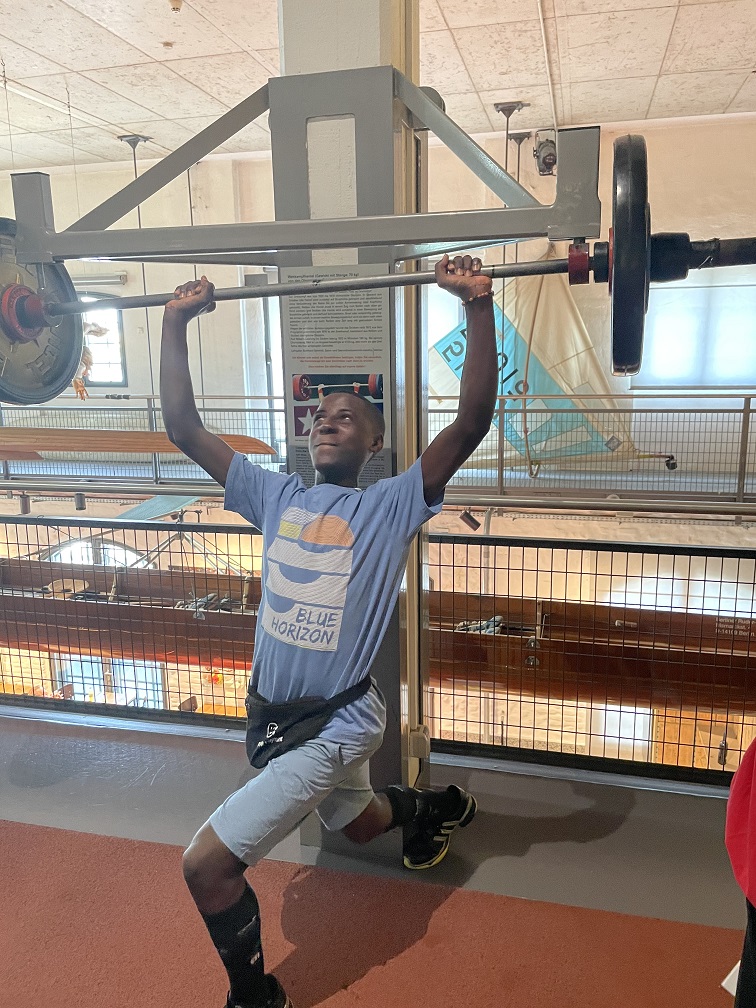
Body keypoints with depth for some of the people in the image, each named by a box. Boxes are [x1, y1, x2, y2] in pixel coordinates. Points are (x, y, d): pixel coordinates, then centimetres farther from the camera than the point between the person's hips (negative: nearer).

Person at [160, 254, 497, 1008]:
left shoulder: (392, 504, -10)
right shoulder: (276, 496, 2)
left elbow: (472, 422, -22)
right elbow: (183, 428, 2)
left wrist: (478, 307, -26)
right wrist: (175, 324, -1)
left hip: (338, 726, -6)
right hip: (275, 714, 6)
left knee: (206, 863, -11)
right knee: (356, 825, 31)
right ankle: (435, 806, 62)